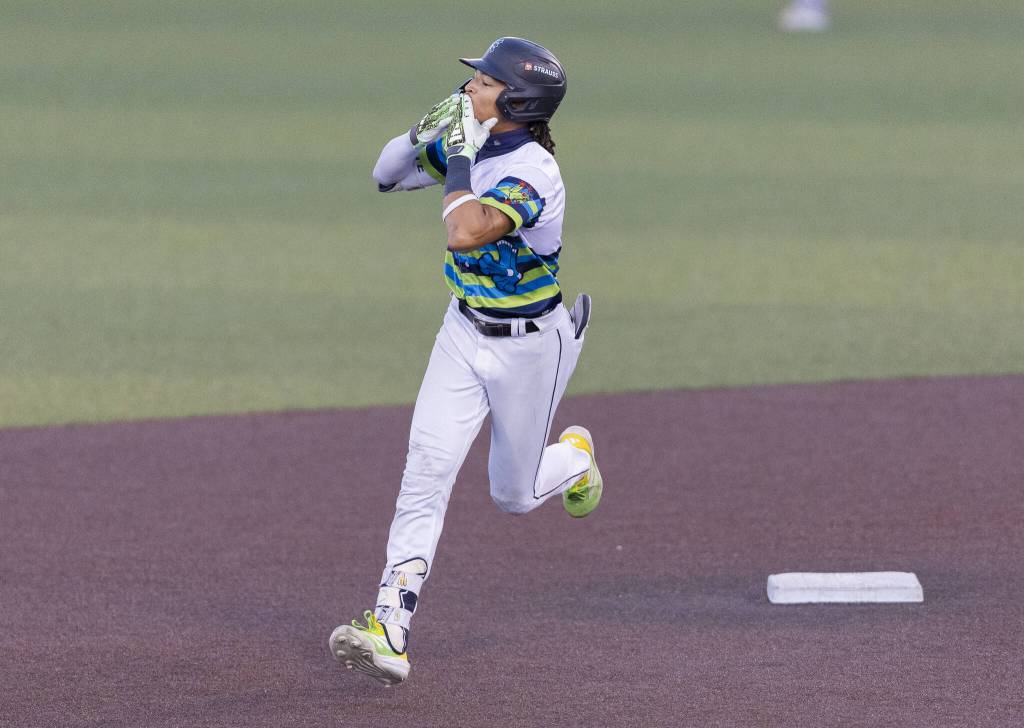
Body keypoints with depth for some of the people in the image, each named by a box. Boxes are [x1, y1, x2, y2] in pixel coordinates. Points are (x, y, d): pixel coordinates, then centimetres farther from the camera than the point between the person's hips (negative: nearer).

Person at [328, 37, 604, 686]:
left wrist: (460, 155, -32)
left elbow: (466, 232, -42)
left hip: (530, 346, -6)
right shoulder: (465, 143, -4)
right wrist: (424, 135, -12)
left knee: (513, 497, 10)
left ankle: (574, 455, 46)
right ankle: (390, 631, -20)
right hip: (465, 335, 6)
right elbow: (389, 175, 8)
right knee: (427, 469, -12)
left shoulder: (534, 175, -28)